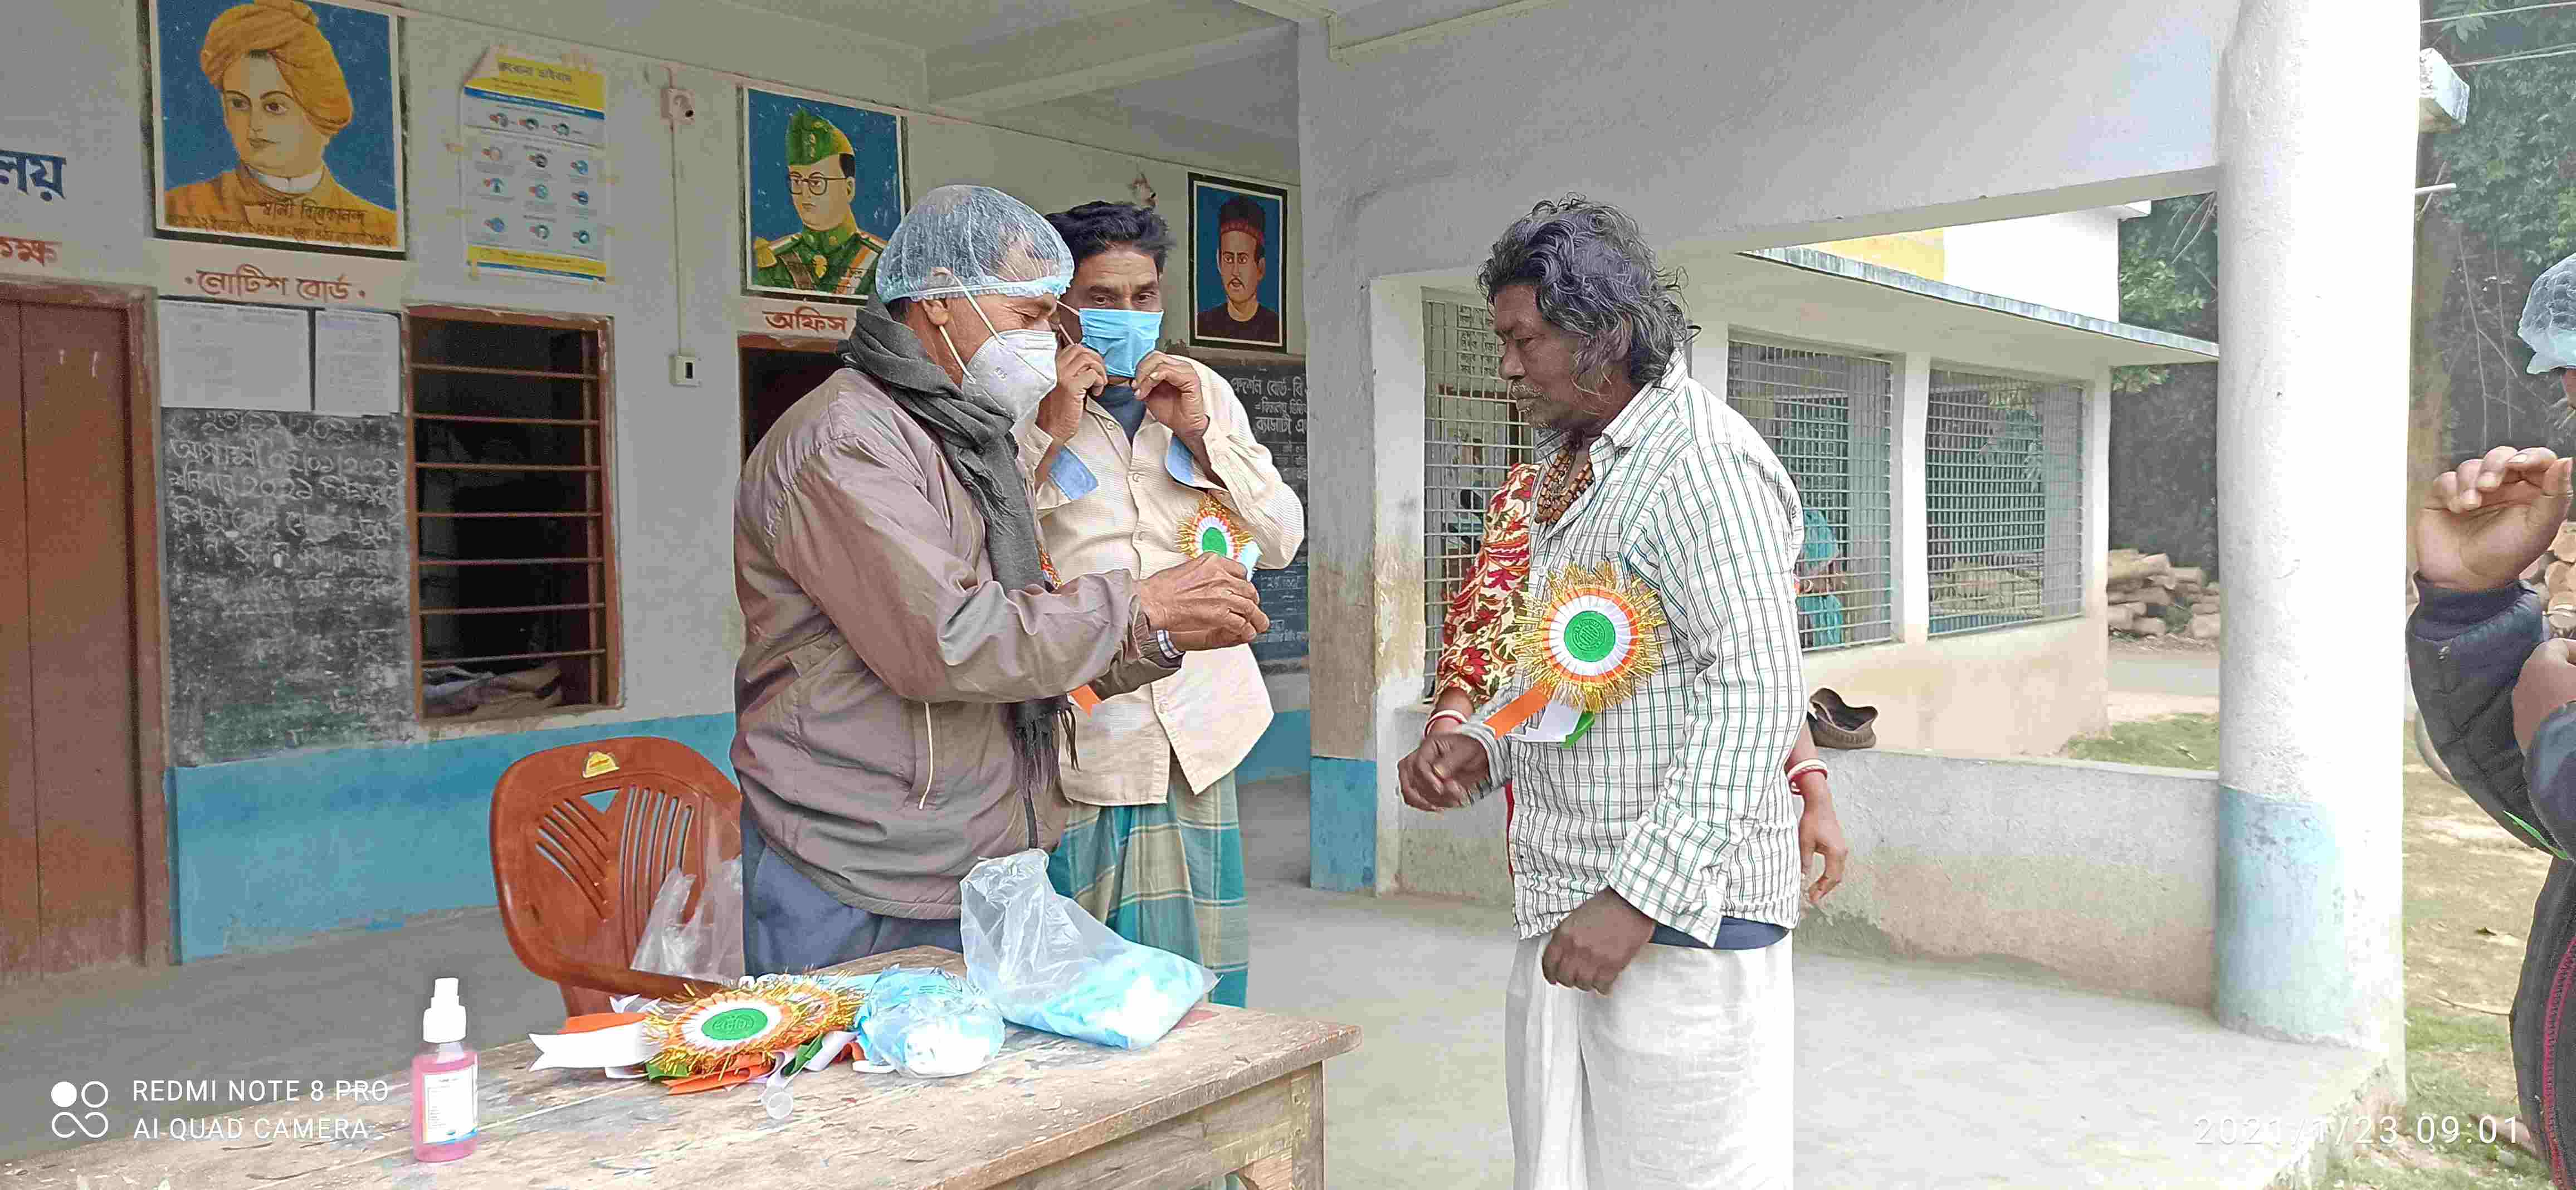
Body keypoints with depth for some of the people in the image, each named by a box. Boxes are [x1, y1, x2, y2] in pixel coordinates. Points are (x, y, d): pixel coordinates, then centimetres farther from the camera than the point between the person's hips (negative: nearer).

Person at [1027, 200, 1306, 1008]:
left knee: (1190, 971, 9)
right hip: (1073, 736, -3)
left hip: (1193, 729, 4)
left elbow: (1282, 541, 8)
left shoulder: (1204, 393, 12)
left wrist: (1201, 434, -4)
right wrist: (1050, 431, -17)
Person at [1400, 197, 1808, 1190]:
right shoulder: (1568, 467, 16)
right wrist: (1481, 746, 4)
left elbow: (1753, 699, -21)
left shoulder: (1701, 461, -14)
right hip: (1564, 906, 9)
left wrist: (1640, 899, -25)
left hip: (1681, 913, -9)